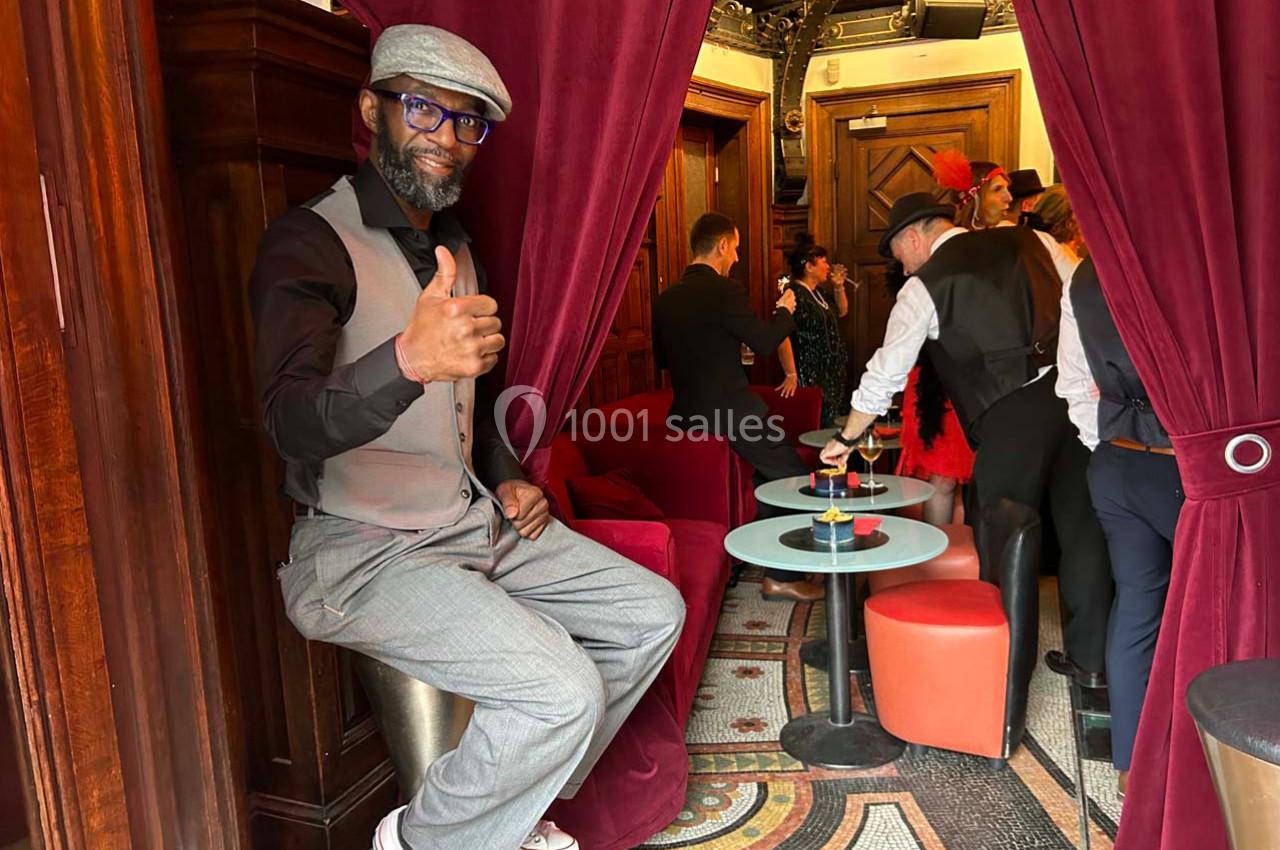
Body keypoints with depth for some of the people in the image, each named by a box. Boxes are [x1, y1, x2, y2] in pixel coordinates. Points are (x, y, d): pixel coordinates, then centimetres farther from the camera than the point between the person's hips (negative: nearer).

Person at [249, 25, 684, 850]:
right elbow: (292, 424, -30)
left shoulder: (455, 249, 12)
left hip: (477, 523, 8)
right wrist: (408, 359, -49)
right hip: (366, 551, -8)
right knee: (563, 692, -23)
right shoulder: (311, 240, -14)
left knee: (653, 613, 4)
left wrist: (510, 481, 5)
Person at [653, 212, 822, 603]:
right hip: (728, 412, -9)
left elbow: (663, 357, 18)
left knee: (770, 472, 26)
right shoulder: (723, 291, -14)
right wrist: (785, 310, 9)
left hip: (687, 413, 9)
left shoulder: (665, 298, 8)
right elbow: (765, 340, -10)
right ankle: (783, 576, 6)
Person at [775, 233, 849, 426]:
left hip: (831, 374, 10)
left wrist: (839, 286, 10)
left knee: (831, 423, 12)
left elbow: (841, 312, 28)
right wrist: (791, 375, -28)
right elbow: (783, 336, -25)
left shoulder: (820, 292, 12)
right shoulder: (794, 294, -16)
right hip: (810, 376, -9)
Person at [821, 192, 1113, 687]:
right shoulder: (1033, 242, 15)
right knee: (1081, 523, 12)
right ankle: (1092, 659, 22)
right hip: (1073, 392, 5)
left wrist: (845, 438, 16)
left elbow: (885, 375, 5)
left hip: (1009, 415, -5)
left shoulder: (924, 287, 2)